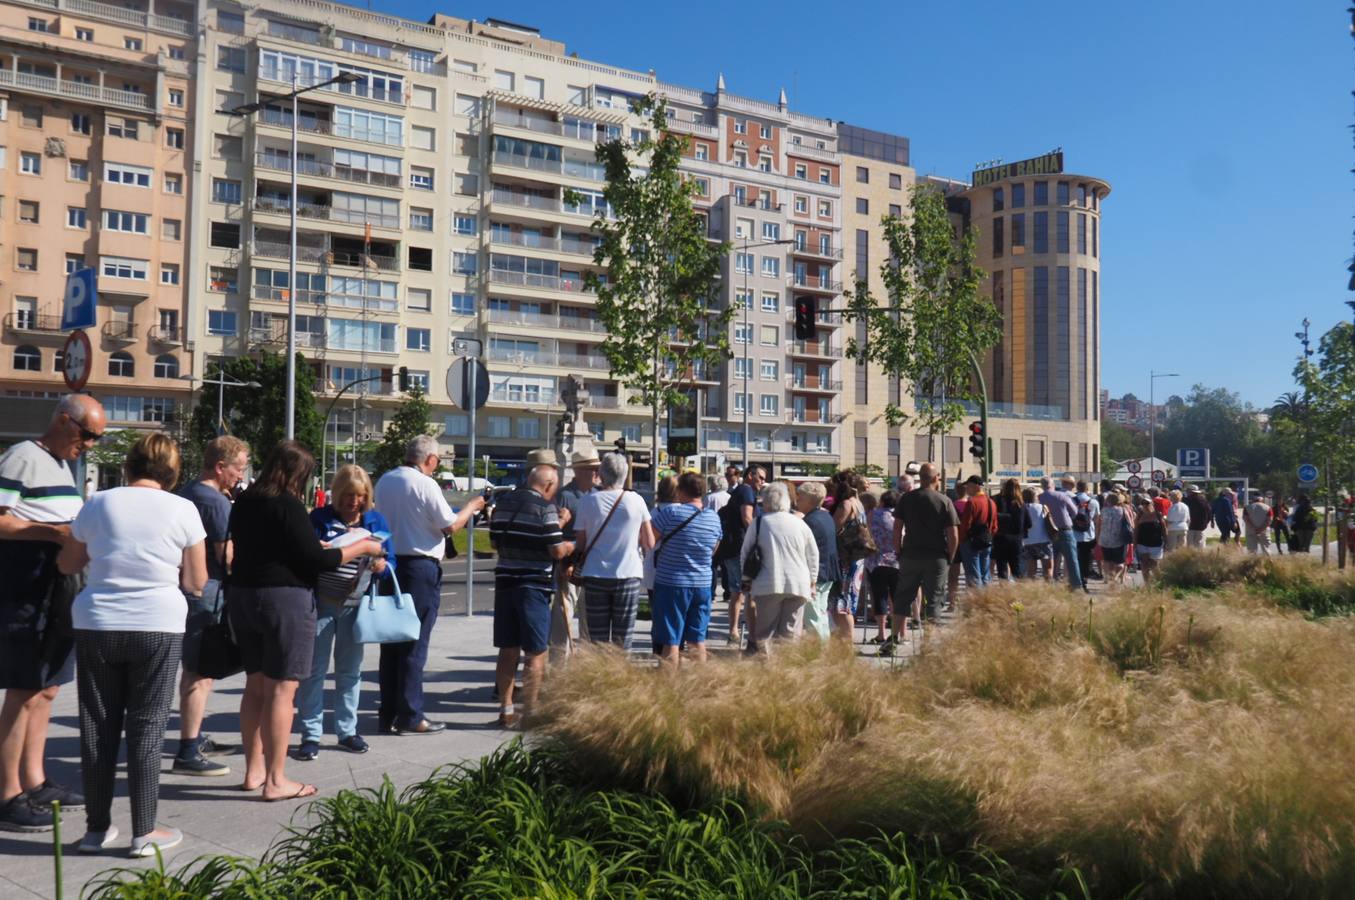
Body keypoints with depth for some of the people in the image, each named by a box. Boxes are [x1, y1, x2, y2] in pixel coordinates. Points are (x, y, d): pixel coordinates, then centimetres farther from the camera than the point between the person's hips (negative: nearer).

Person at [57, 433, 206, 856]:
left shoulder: (99, 503, 2)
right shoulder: (183, 509, -4)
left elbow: (67, 564, 14)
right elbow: (196, 582, 1)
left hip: (97, 624, 2)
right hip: (158, 626, -2)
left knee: (98, 726, 12)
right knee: (146, 727, 5)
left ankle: (97, 827, 20)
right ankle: (144, 832, 8)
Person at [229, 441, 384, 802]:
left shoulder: (244, 502, 10)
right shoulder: (288, 505, -14)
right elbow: (314, 559, -15)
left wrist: (311, 547, 29)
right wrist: (361, 548, -4)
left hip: (242, 595, 8)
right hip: (284, 599, -8)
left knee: (256, 686, 16)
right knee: (281, 690, -3)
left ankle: (253, 771, 23)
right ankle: (275, 780, 0)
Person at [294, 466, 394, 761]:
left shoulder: (376, 520, 6)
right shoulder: (320, 518, -2)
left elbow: (390, 561, 4)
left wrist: (381, 565, -19)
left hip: (355, 604, 3)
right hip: (321, 602, -3)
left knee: (350, 669, 12)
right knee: (314, 668, 1)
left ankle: (347, 730, 23)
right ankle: (310, 735, 9)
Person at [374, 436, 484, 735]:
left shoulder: (385, 482, 9)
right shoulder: (425, 484, -13)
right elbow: (451, 526, -10)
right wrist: (471, 507, 7)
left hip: (389, 563, 7)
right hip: (420, 567, -7)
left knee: (391, 641, 12)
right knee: (415, 644, 0)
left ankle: (387, 715, 17)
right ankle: (410, 717, 4)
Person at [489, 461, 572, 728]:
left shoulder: (503, 505, 10)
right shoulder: (545, 509, -11)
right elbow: (557, 551, -14)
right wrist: (574, 545, 8)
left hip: (505, 583, 6)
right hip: (534, 586, -6)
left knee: (508, 651, 12)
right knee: (535, 654, 1)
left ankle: (506, 710, 17)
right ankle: (529, 713, 3)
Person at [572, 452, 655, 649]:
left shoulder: (587, 501, -4)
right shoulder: (635, 500, -3)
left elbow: (580, 544, -1)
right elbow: (650, 543, 3)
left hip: (595, 576, 0)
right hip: (628, 575, 0)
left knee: (597, 642, 8)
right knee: (622, 644, 5)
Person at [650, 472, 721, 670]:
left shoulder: (670, 512, -14)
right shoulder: (714, 518, 3)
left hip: (671, 584, -5)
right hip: (702, 585, 5)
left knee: (671, 641, 0)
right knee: (698, 640, 12)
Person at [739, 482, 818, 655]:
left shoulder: (759, 523, 1)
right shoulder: (800, 524, 8)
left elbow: (744, 554, 7)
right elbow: (813, 556, 14)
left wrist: (747, 579, 21)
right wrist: (811, 582, 24)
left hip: (768, 585, -2)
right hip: (798, 585, 2)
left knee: (765, 633, 6)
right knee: (790, 633, 5)